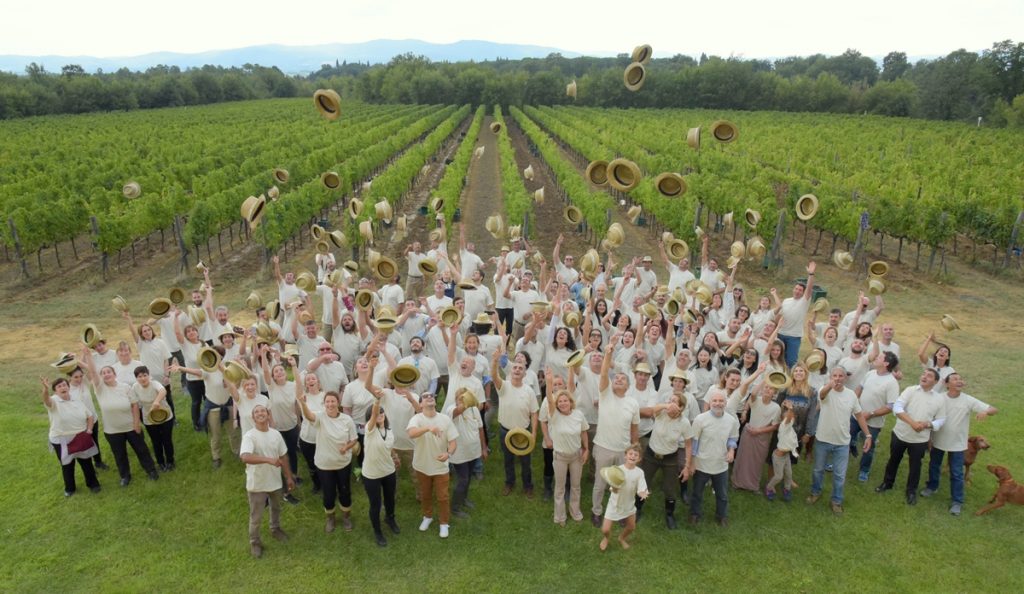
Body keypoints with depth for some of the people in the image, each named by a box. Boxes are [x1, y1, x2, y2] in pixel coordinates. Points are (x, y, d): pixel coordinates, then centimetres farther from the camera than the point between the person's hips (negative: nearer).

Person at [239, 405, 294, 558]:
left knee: (276, 508, 27)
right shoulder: (249, 436, -23)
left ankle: (275, 529, 52)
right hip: (257, 484, -5)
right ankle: (254, 542, 34)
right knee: (256, 516, 11)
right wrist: (269, 459, -48)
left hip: (275, 481, 5)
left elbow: (283, 456, 4)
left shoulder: (275, 434, -6)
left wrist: (289, 477, 7)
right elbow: (245, 457, -39)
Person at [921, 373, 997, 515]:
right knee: (934, 466, 20)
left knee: (956, 473, 5)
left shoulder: (969, 400, -14)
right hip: (938, 440, 1)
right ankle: (932, 487, 44)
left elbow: (994, 410, -14)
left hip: (957, 443, -1)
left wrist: (985, 412, -38)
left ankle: (957, 501, 19)